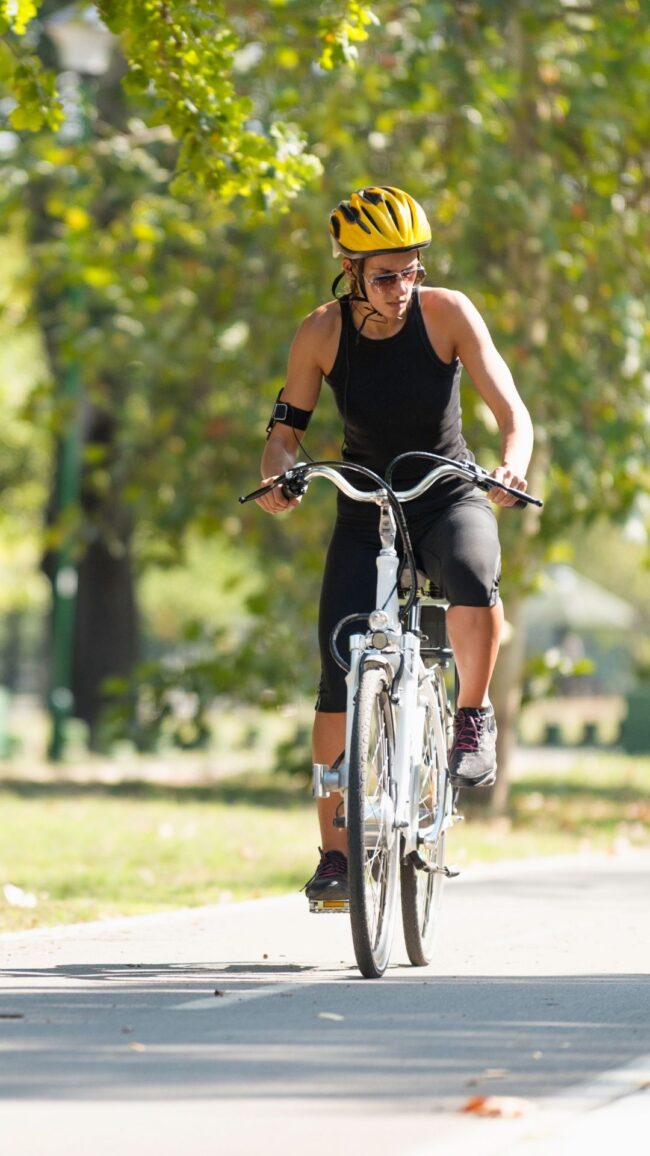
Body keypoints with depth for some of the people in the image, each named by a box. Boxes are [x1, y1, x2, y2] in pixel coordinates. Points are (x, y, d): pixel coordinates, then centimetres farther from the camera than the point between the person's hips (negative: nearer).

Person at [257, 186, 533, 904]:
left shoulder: (447, 313, -16)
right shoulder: (322, 333, -11)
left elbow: (513, 413, -19)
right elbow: (286, 429, -3)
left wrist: (512, 464, -40)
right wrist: (278, 476, -25)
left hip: (450, 499, -2)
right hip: (366, 510, 2)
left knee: (473, 576, -38)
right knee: (339, 675, -9)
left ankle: (473, 718, -13)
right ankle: (335, 851, 1)